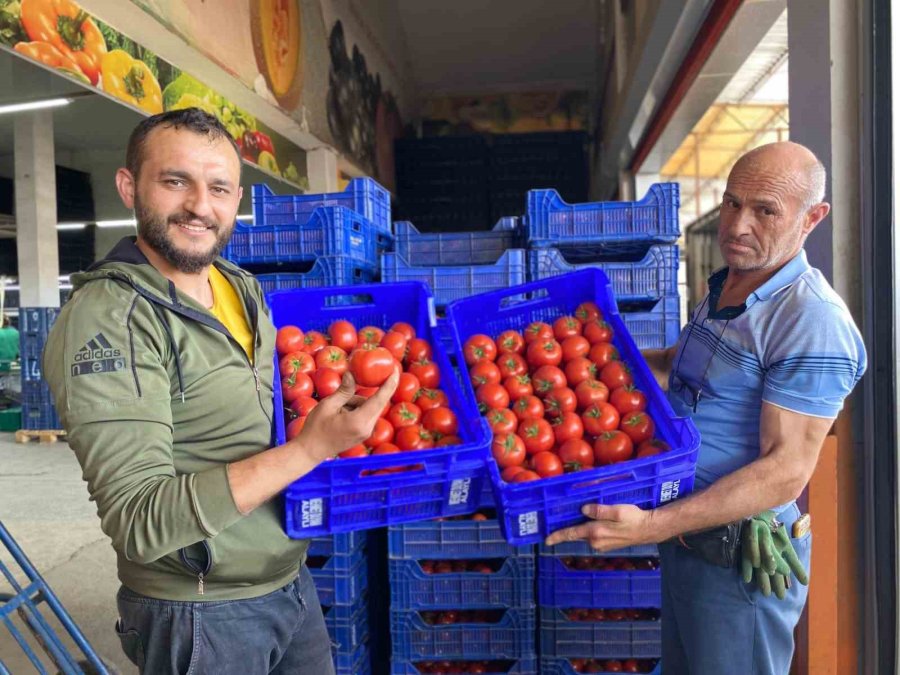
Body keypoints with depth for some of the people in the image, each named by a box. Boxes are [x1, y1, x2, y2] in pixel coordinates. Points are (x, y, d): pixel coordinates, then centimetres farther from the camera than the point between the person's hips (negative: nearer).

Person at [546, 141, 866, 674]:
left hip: (741, 555, -8)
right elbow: (676, 366, 21)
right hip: (687, 534, 9)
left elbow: (787, 470, -25)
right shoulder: (722, 289, 8)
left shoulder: (813, 321, -22)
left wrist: (654, 526, -31)